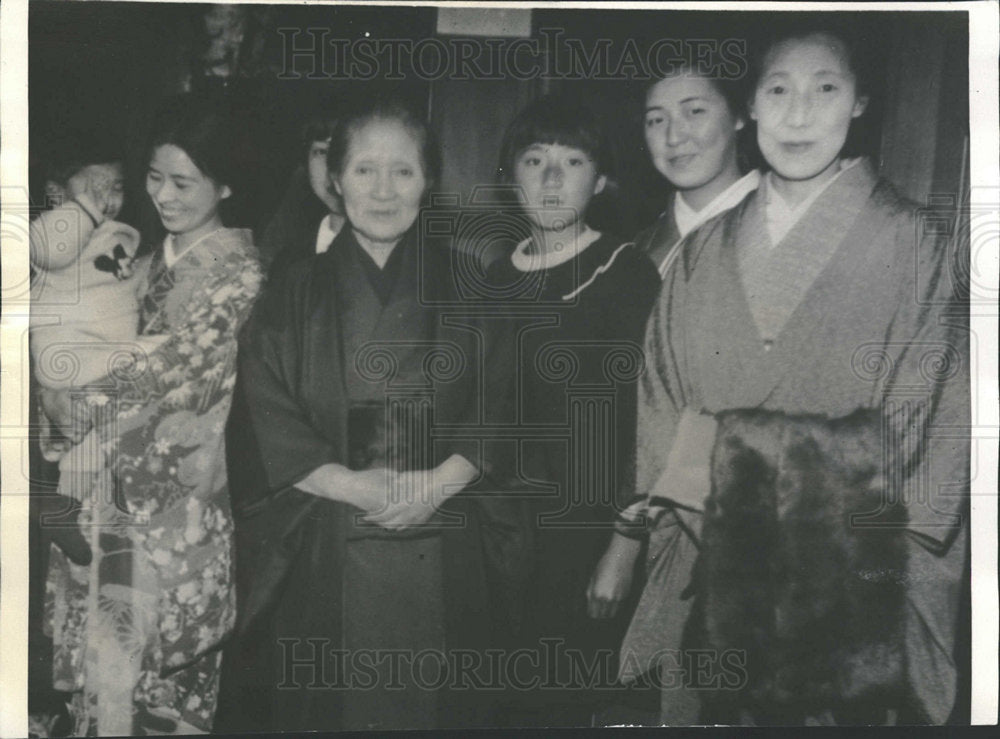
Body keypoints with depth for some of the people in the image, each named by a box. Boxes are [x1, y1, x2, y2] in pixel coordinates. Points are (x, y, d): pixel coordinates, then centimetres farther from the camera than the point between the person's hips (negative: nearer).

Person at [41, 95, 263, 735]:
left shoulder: (238, 270, -9)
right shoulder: (154, 263, 14)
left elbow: (183, 368, -16)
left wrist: (77, 400, -13)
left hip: (182, 490, -6)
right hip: (125, 477, 6)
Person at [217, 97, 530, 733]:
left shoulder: (464, 286, 7)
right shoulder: (296, 294, 7)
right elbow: (264, 426, -1)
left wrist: (438, 484, -12)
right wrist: (353, 486, -12)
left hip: (442, 554, 0)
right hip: (324, 556, 0)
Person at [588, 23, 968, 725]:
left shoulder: (906, 241, -5)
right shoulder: (708, 246, 7)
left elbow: (913, 434, -6)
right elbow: (662, 411, 10)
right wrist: (626, 542, 5)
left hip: (836, 585, -3)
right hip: (706, 571, 3)